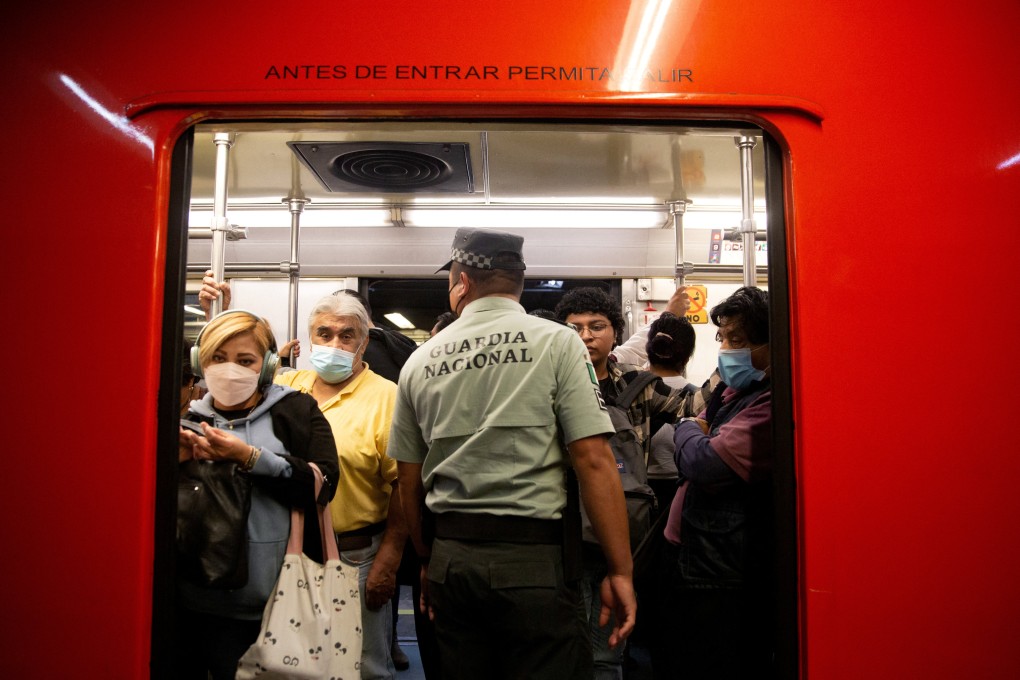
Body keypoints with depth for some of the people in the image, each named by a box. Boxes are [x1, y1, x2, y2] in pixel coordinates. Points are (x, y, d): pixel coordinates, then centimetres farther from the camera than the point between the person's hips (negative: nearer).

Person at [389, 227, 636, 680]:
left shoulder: (419, 361, 7)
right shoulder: (556, 342, -4)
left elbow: (409, 484, 11)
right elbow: (594, 462, -11)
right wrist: (620, 571, -6)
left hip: (449, 559, 5)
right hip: (535, 558, -4)